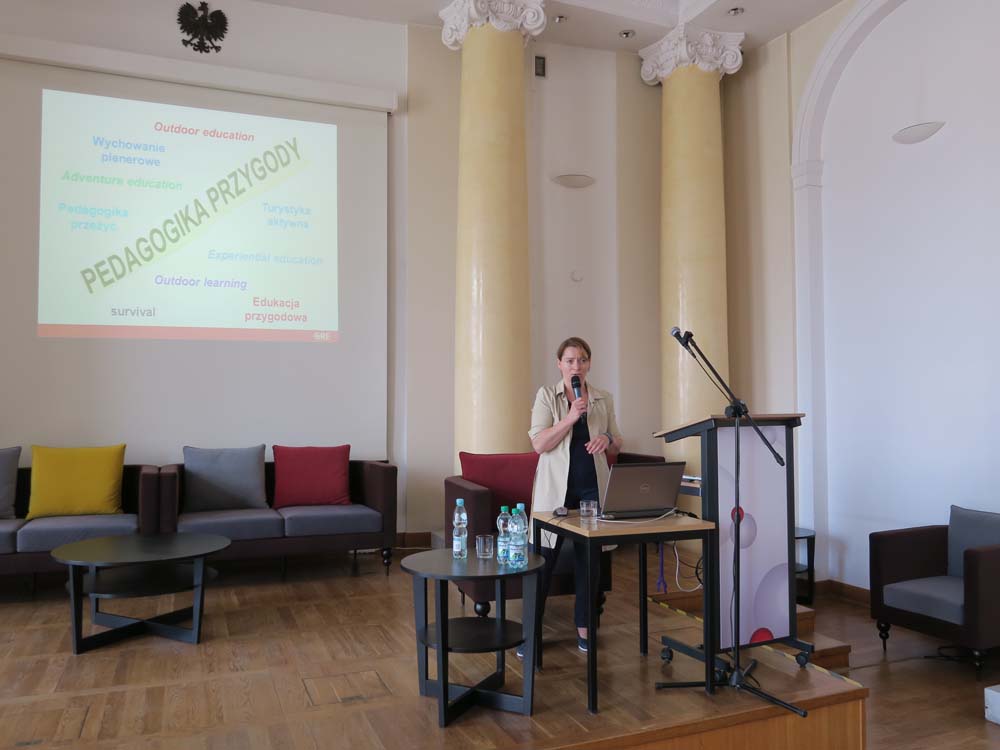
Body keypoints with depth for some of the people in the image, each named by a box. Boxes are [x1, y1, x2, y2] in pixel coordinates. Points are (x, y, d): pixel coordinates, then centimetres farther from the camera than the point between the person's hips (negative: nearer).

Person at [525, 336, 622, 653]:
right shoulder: (546, 395, 1)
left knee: (589, 557, 7)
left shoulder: (603, 399, 9)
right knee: (544, 556, -3)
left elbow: (616, 447, 16)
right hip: (556, 488, -3)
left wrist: (607, 440, -7)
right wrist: (570, 418, -18)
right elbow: (539, 444, -8)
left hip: (592, 487, 3)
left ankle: (584, 626, 22)